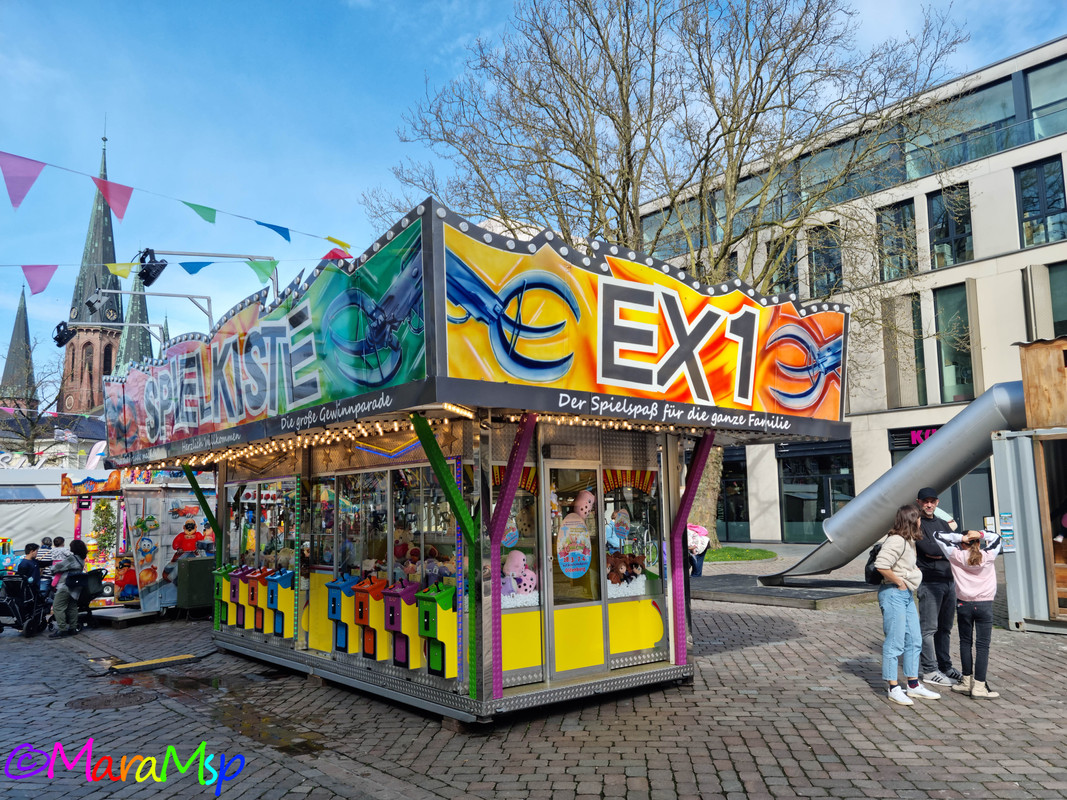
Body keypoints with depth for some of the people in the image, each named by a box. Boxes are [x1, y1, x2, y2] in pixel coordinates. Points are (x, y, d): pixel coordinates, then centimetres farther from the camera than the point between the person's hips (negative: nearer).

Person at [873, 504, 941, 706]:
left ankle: (913, 685, 25)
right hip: (893, 594, -10)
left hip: (907, 594, 10)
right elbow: (881, 565, -28)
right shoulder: (896, 540, -17)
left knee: (914, 640, 14)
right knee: (895, 642, -4)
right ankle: (893, 688, 5)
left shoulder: (908, 541, 14)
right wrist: (899, 582, -16)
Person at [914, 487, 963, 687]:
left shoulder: (943, 524, 18)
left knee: (945, 628, 13)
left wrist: (936, 552, -8)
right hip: (929, 582, -7)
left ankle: (945, 666, 22)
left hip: (949, 581, 7)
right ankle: (929, 671, 0)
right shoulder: (917, 523, -5)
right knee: (929, 628, -5)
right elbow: (928, 548, -17)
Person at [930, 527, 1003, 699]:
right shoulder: (988, 556, 1)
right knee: (982, 645, 0)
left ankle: (967, 682, 18)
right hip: (984, 605, -1)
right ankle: (979, 686, -1)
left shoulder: (957, 556, 0)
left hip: (964, 604, 1)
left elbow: (937, 536, 5)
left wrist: (960, 537, 0)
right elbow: (996, 538, 19)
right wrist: (981, 535, 2)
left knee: (965, 642, 12)